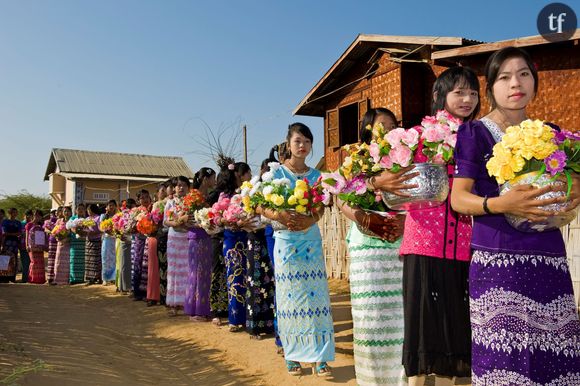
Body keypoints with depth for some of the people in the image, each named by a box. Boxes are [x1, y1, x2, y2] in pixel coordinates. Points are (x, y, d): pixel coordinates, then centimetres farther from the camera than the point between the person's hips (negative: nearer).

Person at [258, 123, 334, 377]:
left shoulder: (316, 175, 9)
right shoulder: (277, 173, 1)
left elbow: (319, 210, 4)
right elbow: (261, 207, -3)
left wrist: (309, 220, -18)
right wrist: (281, 217, -21)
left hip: (311, 240, 2)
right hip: (286, 241, -2)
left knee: (315, 296, -1)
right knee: (290, 297, 2)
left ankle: (319, 356, 5)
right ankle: (292, 355, 15)